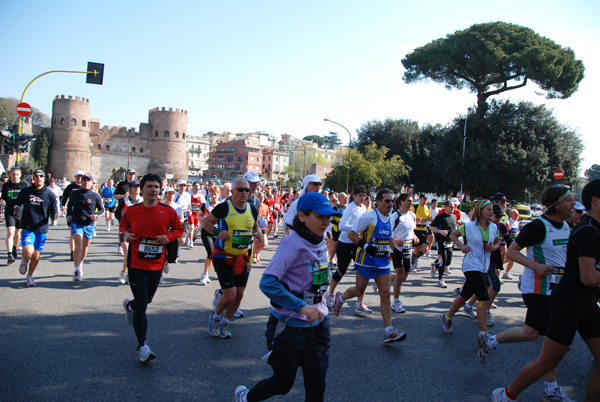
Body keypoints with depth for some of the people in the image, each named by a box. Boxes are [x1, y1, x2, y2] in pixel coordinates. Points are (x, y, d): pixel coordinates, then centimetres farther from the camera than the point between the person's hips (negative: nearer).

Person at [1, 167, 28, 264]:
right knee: (10, 233, -14)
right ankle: (9, 255, -14)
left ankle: (15, 248, 41)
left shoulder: (24, 184, -3)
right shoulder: (6, 185, 3)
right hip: (9, 212, 0)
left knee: (17, 233, 14)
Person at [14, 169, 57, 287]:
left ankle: (30, 276, 32)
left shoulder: (50, 194, 0)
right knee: (28, 251, -21)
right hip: (28, 227, -1)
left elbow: (53, 211, 5)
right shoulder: (25, 192, 2)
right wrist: (17, 209, 0)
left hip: (42, 229, 1)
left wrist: (54, 217, -17)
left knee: (36, 256, 7)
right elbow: (17, 203, 20)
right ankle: (24, 262, 16)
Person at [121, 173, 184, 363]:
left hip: (157, 264, 3)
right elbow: (123, 225, 14)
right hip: (136, 264, -3)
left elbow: (179, 229, 7)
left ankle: (130, 305, 59)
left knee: (148, 299, 22)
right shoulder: (132, 211, -6)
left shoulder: (168, 211, -6)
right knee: (142, 304, -6)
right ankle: (143, 346, 5)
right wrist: (125, 233, -7)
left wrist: (168, 237, -12)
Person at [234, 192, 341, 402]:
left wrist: (319, 306, 11)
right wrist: (301, 306, -29)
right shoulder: (292, 244, -20)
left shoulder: (320, 243, 4)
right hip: (290, 325, -6)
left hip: (317, 323, 7)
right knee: (282, 384, 12)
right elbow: (267, 283, -27)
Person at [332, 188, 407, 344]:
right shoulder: (369, 216, -13)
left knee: (385, 294, -1)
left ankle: (388, 331, -1)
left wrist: (394, 245, 9)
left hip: (383, 261, 6)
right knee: (359, 291, 9)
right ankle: (340, 298, 42)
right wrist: (365, 245, -22)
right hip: (366, 260, -6)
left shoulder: (389, 219, 9)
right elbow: (351, 234, -13)